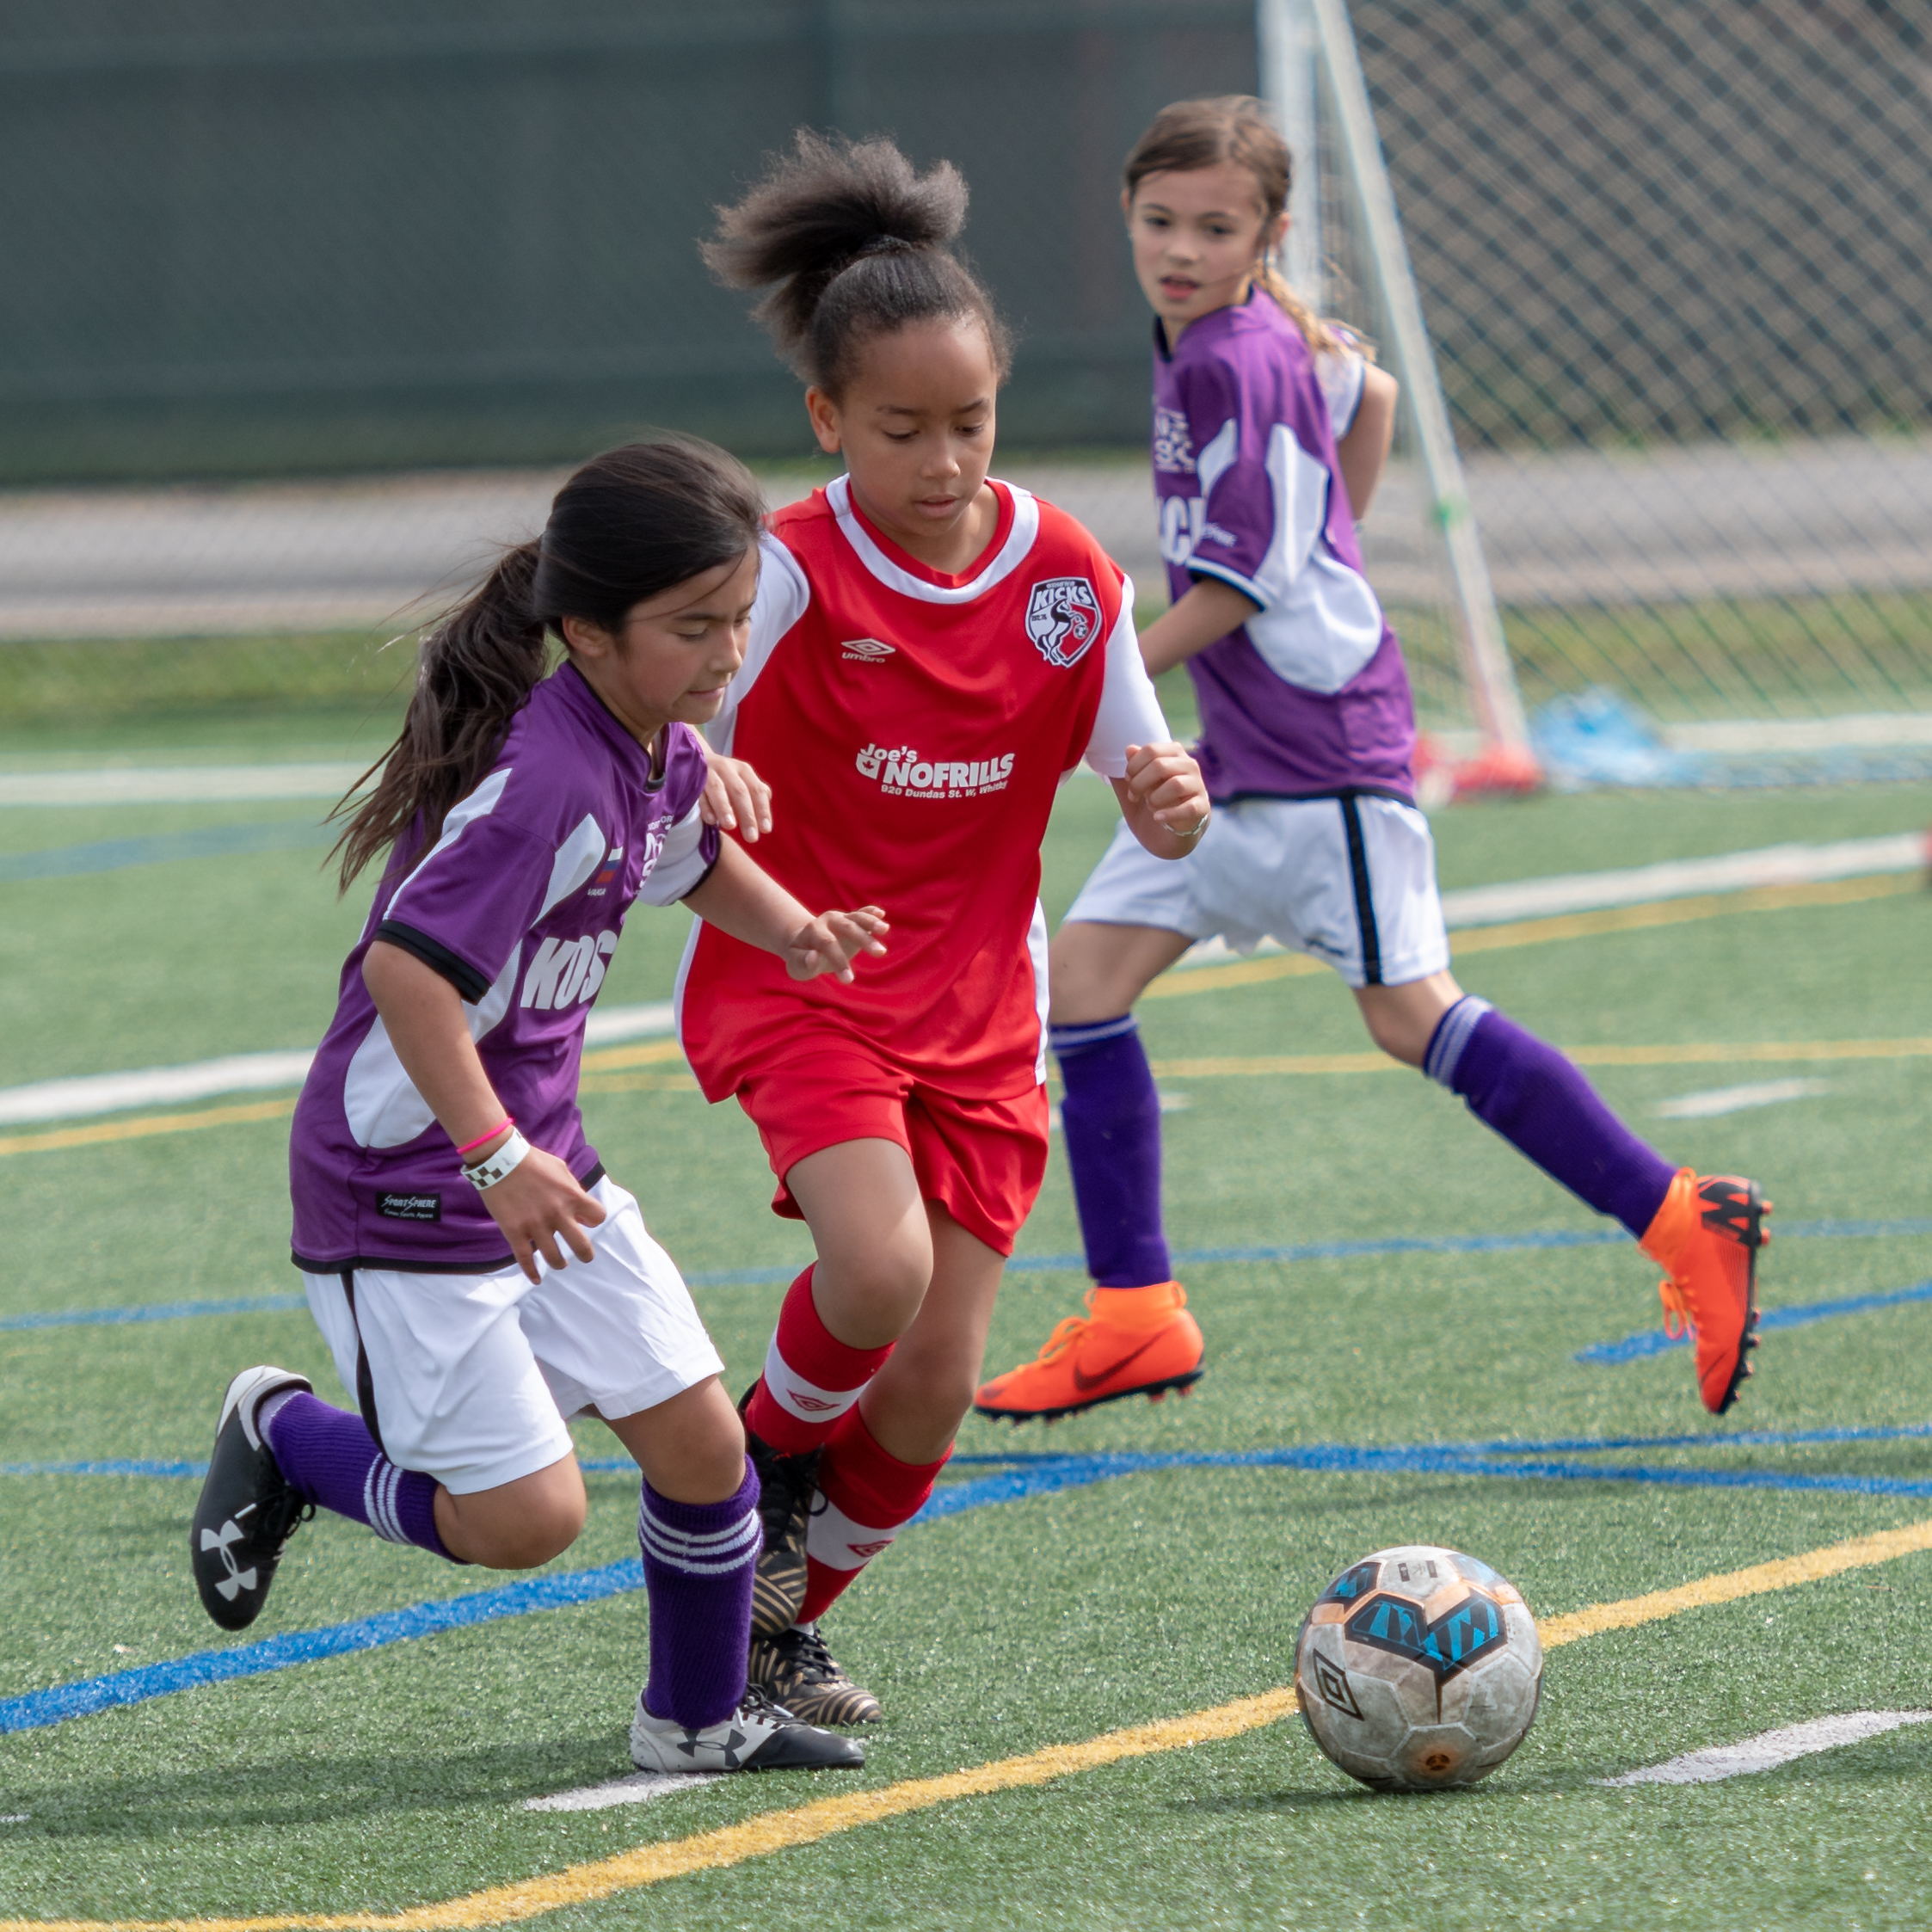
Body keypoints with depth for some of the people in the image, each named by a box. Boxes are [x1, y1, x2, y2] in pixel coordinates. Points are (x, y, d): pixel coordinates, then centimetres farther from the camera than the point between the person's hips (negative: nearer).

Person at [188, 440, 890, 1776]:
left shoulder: (665, 752, 3)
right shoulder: (544, 777, -27)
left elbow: (690, 860, 27)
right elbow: (407, 966, -34)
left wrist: (792, 930, 8)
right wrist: (497, 1159, -35)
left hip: (538, 1166, 9)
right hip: (406, 1189, -9)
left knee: (701, 1443, 6)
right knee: (524, 1519, -8)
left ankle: (698, 1718, 27)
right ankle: (287, 1438, 17)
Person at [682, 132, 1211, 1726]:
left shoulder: (1069, 577, -2)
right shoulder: (791, 577, -13)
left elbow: (1143, 788, 6)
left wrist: (1172, 805, -18)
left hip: (979, 1009, 4)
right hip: (799, 983, -4)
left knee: (934, 1388, 0)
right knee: (879, 1269, -29)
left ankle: (787, 1623, 26)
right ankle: (767, 1460, 4)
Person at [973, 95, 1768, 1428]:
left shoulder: (1232, 366, -17)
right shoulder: (1269, 332, 10)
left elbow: (1240, 584, -18)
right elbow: (1368, 394, 29)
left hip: (1323, 744, -10)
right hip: (1238, 755, 10)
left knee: (1412, 1014, -11)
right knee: (1086, 973, 4)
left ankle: (1687, 1226, -6)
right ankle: (1134, 1318, 6)